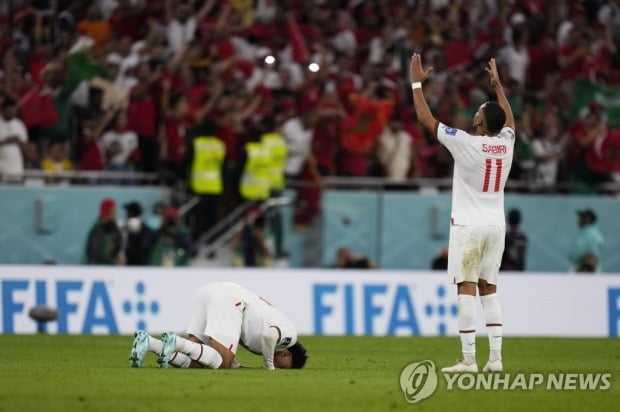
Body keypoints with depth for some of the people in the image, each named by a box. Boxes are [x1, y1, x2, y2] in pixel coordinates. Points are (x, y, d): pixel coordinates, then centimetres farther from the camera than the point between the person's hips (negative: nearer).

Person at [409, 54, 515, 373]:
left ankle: (469, 359, -11)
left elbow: (425, 119, -6)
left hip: (468, 226, -6)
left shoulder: (466, 143, -13)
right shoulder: (506, 143, 2)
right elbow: (508, 119, 27)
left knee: (466, 290, -6)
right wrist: (497, 85, 38)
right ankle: (495, 357, 5)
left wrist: (417, 83, 5)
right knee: (489, 290, 11)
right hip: (496, 226, 6)